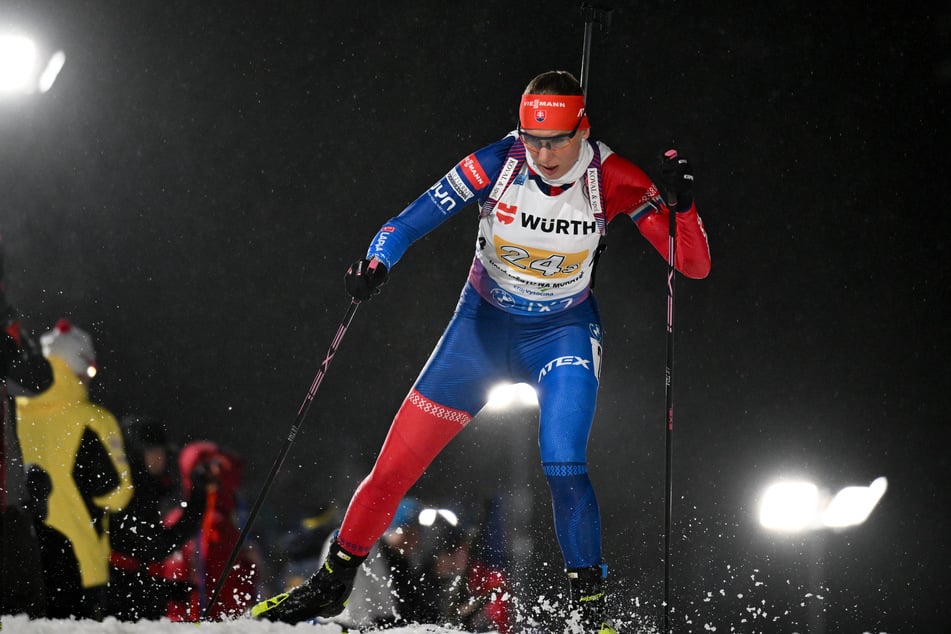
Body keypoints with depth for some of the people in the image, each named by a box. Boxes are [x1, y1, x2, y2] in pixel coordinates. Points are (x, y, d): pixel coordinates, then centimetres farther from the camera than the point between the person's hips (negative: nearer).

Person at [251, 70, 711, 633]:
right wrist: (376, 265, -37)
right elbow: (410, 222, -18)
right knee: (395, 465, -1)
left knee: (564, 467, -25)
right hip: (483, 323, 1)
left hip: (563, 332, -1)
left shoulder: (615, 180, -20)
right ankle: (333, 583, 19)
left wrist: (684, 204, -36)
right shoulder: (498, 164, -20)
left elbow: (695, 266, -19)